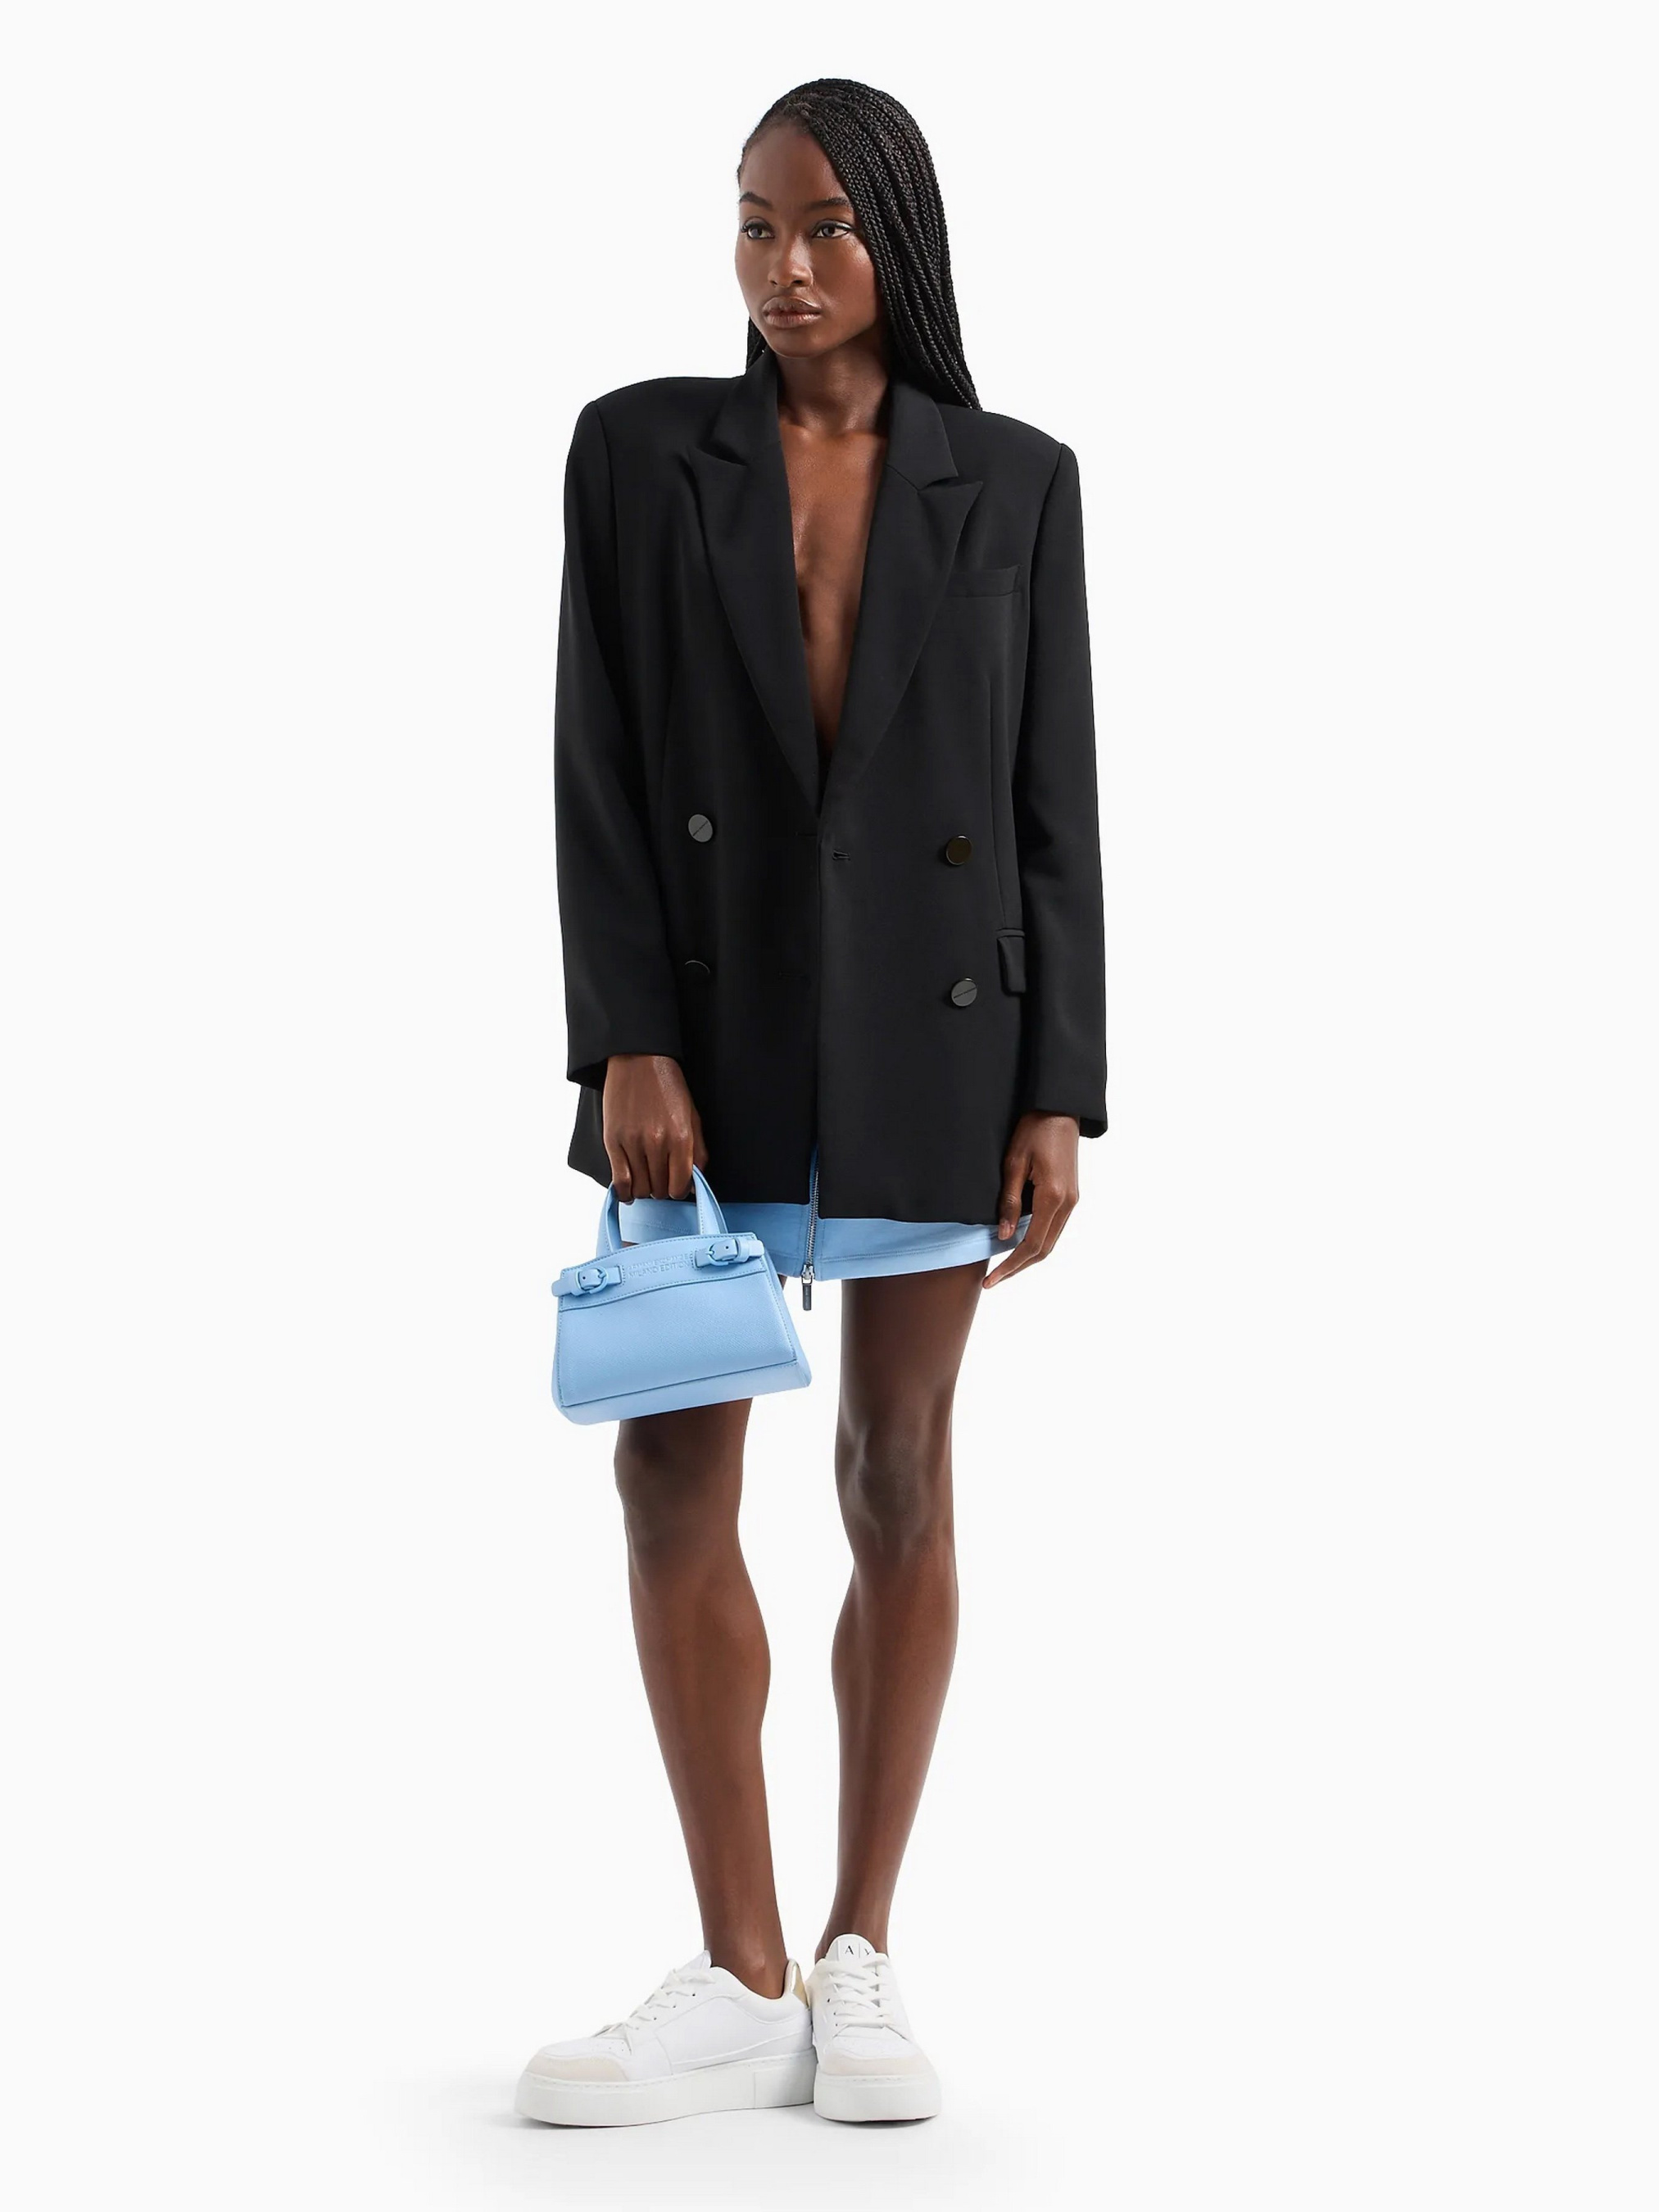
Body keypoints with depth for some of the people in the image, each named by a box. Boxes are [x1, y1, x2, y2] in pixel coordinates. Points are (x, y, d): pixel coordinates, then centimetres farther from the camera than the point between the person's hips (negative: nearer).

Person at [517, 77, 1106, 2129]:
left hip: (933, 1031, 0)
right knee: (671, 1474, -3)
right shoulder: (638, 450, 3)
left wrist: (1059, 1090, -4)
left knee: (901, 1481, 5)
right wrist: (624, 1042, -12)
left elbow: (1054, 799, 1)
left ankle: (860, 1958, 16)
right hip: (713, 1025, 1)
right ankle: (742, 1982, 7)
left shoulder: (1013, 480, 3)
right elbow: (598, 768, -2)